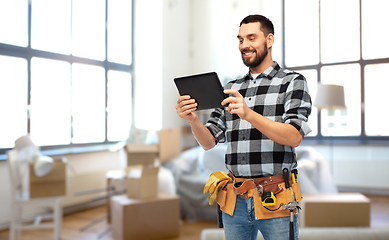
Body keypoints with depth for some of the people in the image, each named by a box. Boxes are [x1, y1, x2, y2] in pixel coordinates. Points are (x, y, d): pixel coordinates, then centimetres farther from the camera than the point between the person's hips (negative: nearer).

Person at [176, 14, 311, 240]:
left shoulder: (293, 82, 0)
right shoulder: (232, 88, 12)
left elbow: (294, 137, -15)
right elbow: (209, 141, 8)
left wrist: (248, 114, -27)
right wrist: (193, 119, -12)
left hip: (275, 200, -3)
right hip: (235, 200, 4)